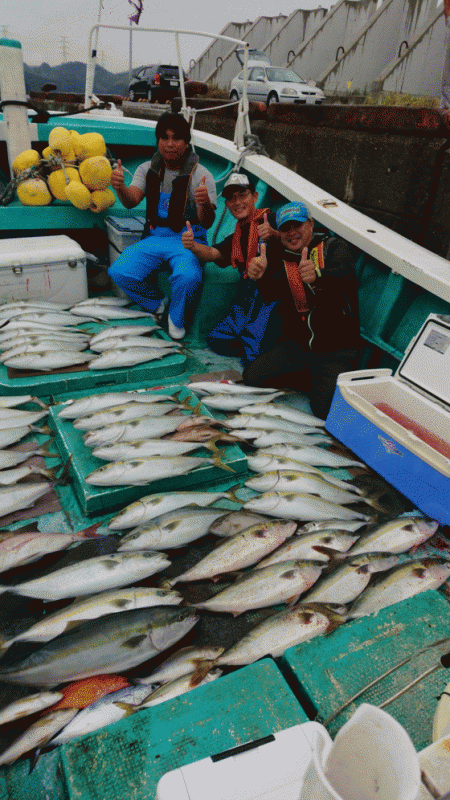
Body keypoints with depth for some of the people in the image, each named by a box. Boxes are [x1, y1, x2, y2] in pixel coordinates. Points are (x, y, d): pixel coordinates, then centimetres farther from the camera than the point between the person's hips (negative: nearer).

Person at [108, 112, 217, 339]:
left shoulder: (201, 175, -4)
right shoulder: (148, 170, 8)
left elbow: (207, 223, -15)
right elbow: (131, 202, -8)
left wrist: (205, 204, -39)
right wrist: (120, 187, -31)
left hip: (187, 239, -3)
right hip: (155, 237, 4)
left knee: (188, 277, -36)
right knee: (119, 272, -19)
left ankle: (176, 318, -2)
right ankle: (157, 302, 11)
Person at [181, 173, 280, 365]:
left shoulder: (269, 219, 2)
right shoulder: (236, 238, 24)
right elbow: (212, 253, 7)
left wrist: (273, 234, -37)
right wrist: (192, 246, -15)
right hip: (247, 298, 8)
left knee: (252, 340, -26)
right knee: (216, 339, -4)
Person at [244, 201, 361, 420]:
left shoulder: (334, 248, -2)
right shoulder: (279, 257, 8)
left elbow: (344, 274, -26)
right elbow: (271, 293, -12)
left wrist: (318, 276, -49)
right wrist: (260, 276, -36)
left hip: (335, 349, -4)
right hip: (295, 343, 5)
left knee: (324, 409, -22)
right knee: (252, 377, -10)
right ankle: (314, 381, 5)